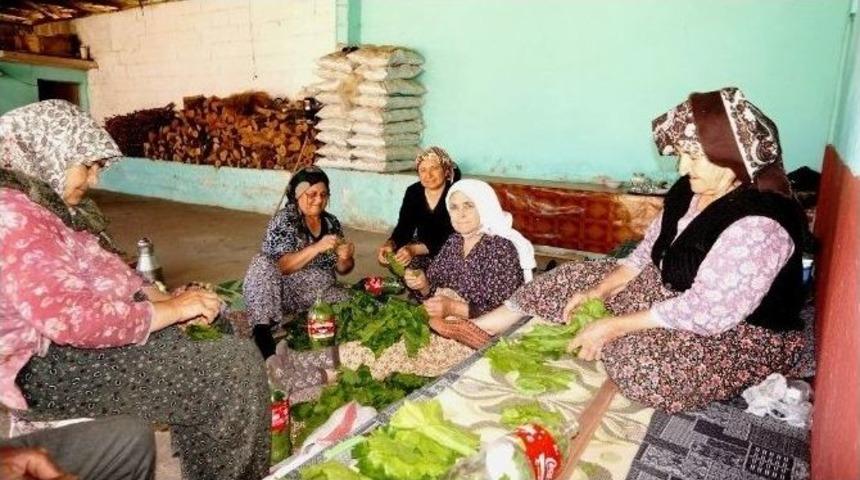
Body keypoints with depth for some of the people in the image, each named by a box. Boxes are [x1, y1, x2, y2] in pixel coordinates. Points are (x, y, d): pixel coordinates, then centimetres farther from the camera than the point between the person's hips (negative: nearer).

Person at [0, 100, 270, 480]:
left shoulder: (45, 203, 13)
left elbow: (107, 274, 15)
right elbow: (73, 319, -31)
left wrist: (166, 299, -2)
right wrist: (171, 310, -21)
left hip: (84, 333, 11)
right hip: (55, 366, -11)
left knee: (231, 328, 9)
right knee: (236, 368, -17)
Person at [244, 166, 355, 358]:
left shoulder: (332, 222, 7)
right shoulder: (284, 220, -7)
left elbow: (342, 269, 9)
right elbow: (282, 266, -20)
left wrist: (345, 258, -16)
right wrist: (317, 247, -33)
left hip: (320, 293, 3)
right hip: (285, 290, -3)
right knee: (262, 263, -31)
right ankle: (262, 330, -35)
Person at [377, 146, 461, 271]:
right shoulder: (413, 192, -4)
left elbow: (451, 239, -27)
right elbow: (403, 226, -8)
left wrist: (415, 249, -39)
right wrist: (390, 244, -32)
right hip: (421, 243, 5)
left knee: (411, 261, -28)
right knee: (390, 256, -20)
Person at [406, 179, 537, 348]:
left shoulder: (501, 248, -15)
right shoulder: (454, 241, 4)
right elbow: (434, 291, 7)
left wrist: (453, 308, -26)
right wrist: (423, 284, -13)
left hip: (481, 331, -5)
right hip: (451, 322, 6)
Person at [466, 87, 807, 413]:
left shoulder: (757, 225, -30)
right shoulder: (692, 189, -3)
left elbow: (705, 313, -31)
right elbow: (650, 249, 5)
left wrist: (613, 326, -27)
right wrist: (599, 291, -7)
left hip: (738, 333, -8)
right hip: (666, 292, 8)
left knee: (641, 366, -35)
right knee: (576, 278, 2)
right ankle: (484, 326, 9)